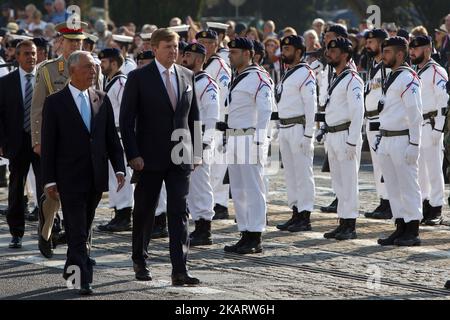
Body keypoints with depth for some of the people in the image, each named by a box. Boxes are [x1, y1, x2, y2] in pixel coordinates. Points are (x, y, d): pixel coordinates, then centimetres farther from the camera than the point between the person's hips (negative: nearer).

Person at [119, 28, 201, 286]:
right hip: (149, 158, -3)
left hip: (180, 156, 3)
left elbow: (194, 117, 14)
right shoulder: (139, 78, -4)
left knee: (179, 212, -5)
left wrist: (196, 152, 8)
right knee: (145, 212, 9)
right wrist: (133, 155, -12)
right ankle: (140, 261, 28)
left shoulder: (188, 76, 9)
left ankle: (180, 271, -8)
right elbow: (127, 119, -5)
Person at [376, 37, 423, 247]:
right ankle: (400, 229, 19)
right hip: (387, 141, 10)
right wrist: (382, 139, 18)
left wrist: (414, 145, -20)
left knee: (409, 187, -4)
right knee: (393, 188, 12)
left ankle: (412, 233, 1)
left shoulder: (408, 78, -13)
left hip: (402, 140, -10)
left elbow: (415, 114, -17)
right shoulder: (391, 77, 16)